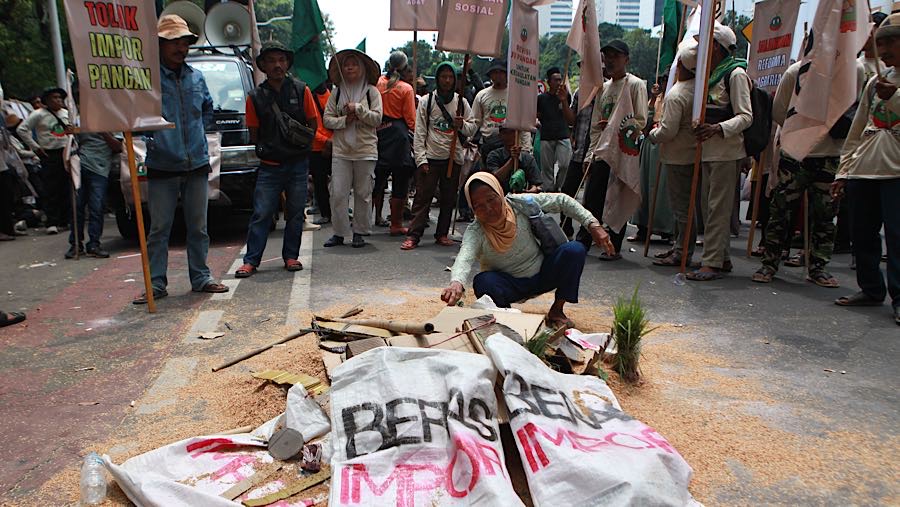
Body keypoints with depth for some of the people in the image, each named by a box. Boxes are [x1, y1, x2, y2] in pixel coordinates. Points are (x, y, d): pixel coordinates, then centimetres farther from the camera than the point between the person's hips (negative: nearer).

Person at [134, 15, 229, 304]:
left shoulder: (196, 77, 11)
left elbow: (208, 109, 25)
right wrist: (148, 132, -13)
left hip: (197, 164, 4)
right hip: (162, 167, -4)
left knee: (198, 227, 10)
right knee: (159, 228, 1)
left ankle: (201, 278, 20)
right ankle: (156, 284, 8)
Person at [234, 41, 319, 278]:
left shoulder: (301, 90, 4)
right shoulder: (256, 96, 5)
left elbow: (313, 123, 8)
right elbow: (253, 132, 10)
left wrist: (303, 138, -7)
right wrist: (264, 148, -2)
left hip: (298, 163, 1)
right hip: (269, 165, 0)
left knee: (296, 213, 7)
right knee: (261, 214, -1)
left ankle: (291, 256, 19)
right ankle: (251, 260, 4)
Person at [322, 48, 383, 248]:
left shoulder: (371, 91, 3)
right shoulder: (337, 92, 10)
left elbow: (377, 119, -5)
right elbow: (327, 119, 6)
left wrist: (358, 109, -13)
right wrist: (344, 120, -9)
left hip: (365, 150, -2)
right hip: (340, 150, 2)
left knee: (363, 193, 4)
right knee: (337, 193, -1)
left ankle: (359, 232, 16)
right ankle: (339, 233, 10)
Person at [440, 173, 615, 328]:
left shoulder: (520, 204, -16)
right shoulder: (475, 231, -22)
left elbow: (561, 200, -7)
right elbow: (465, 257, -42)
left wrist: (593, 225, -17)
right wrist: (456, 283, -65)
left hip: (541, 275, 3)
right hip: (509, 286, -2)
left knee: (575, 249, -22)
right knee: (483, 282, -35)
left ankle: (557, 310, -7)